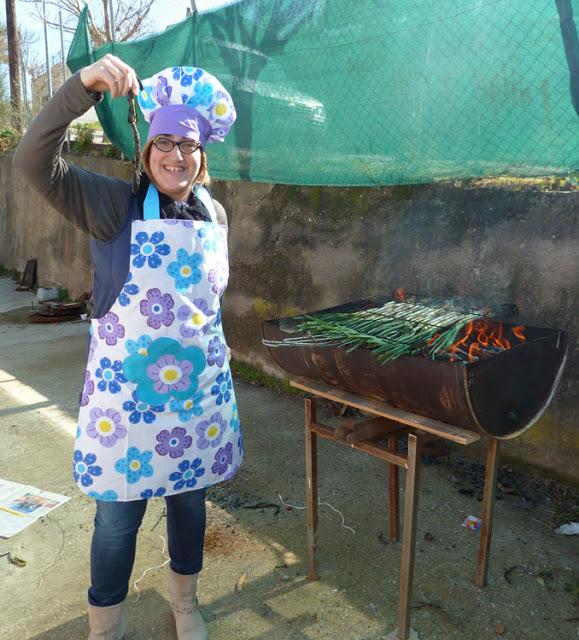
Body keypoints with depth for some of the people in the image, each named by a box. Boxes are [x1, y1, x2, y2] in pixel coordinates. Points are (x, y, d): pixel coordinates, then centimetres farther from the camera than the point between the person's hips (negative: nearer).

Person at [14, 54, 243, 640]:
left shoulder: (215, 215, 4)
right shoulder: (115, 206, -8)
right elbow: (33, 161, -20)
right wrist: (83, 86, -30)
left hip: (201, 390, 4)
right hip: (126, 391, -3)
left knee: (190, 501, 19)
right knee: (118, 517, 9)